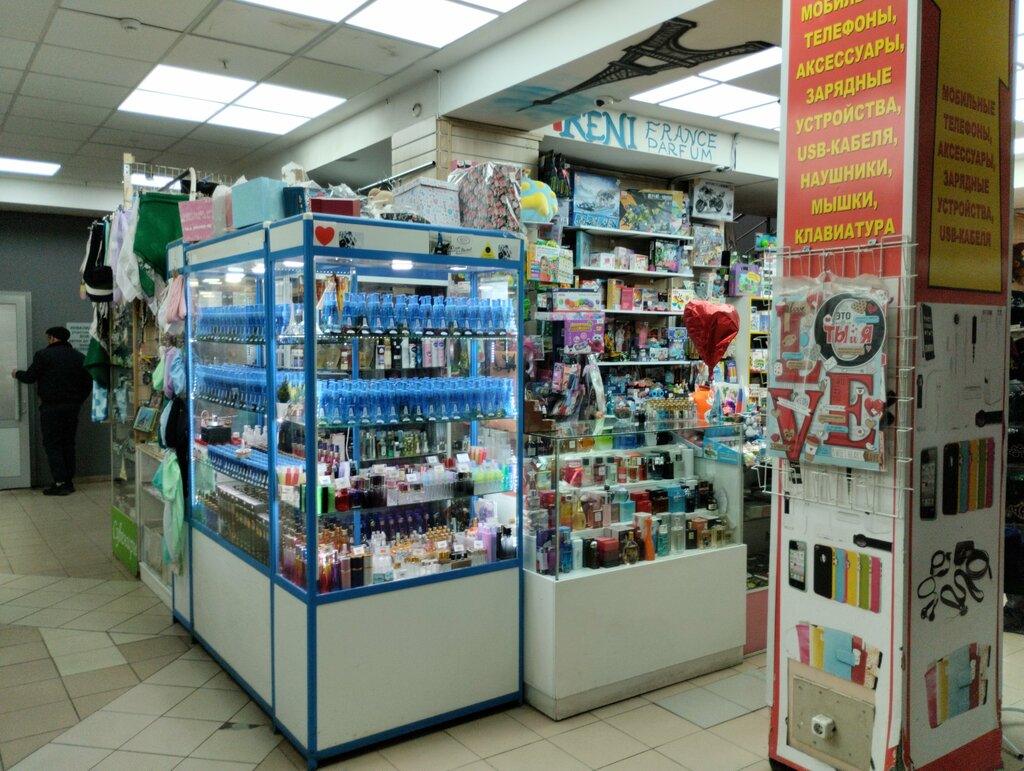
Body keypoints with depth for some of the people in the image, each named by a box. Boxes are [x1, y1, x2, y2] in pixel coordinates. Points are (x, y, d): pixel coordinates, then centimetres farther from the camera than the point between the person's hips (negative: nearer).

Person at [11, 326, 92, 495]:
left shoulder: (43, 354, -6)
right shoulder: (79, 357, 9)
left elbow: (30, 377, -3)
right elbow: (87, 383, 10)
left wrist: (17, 374, 18)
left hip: (51, 407, -5)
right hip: (72, 407, 5)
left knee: (52, 444, -1)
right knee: (68, 443, 11)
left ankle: (60, 483, -7)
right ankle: (69, 481, 13)